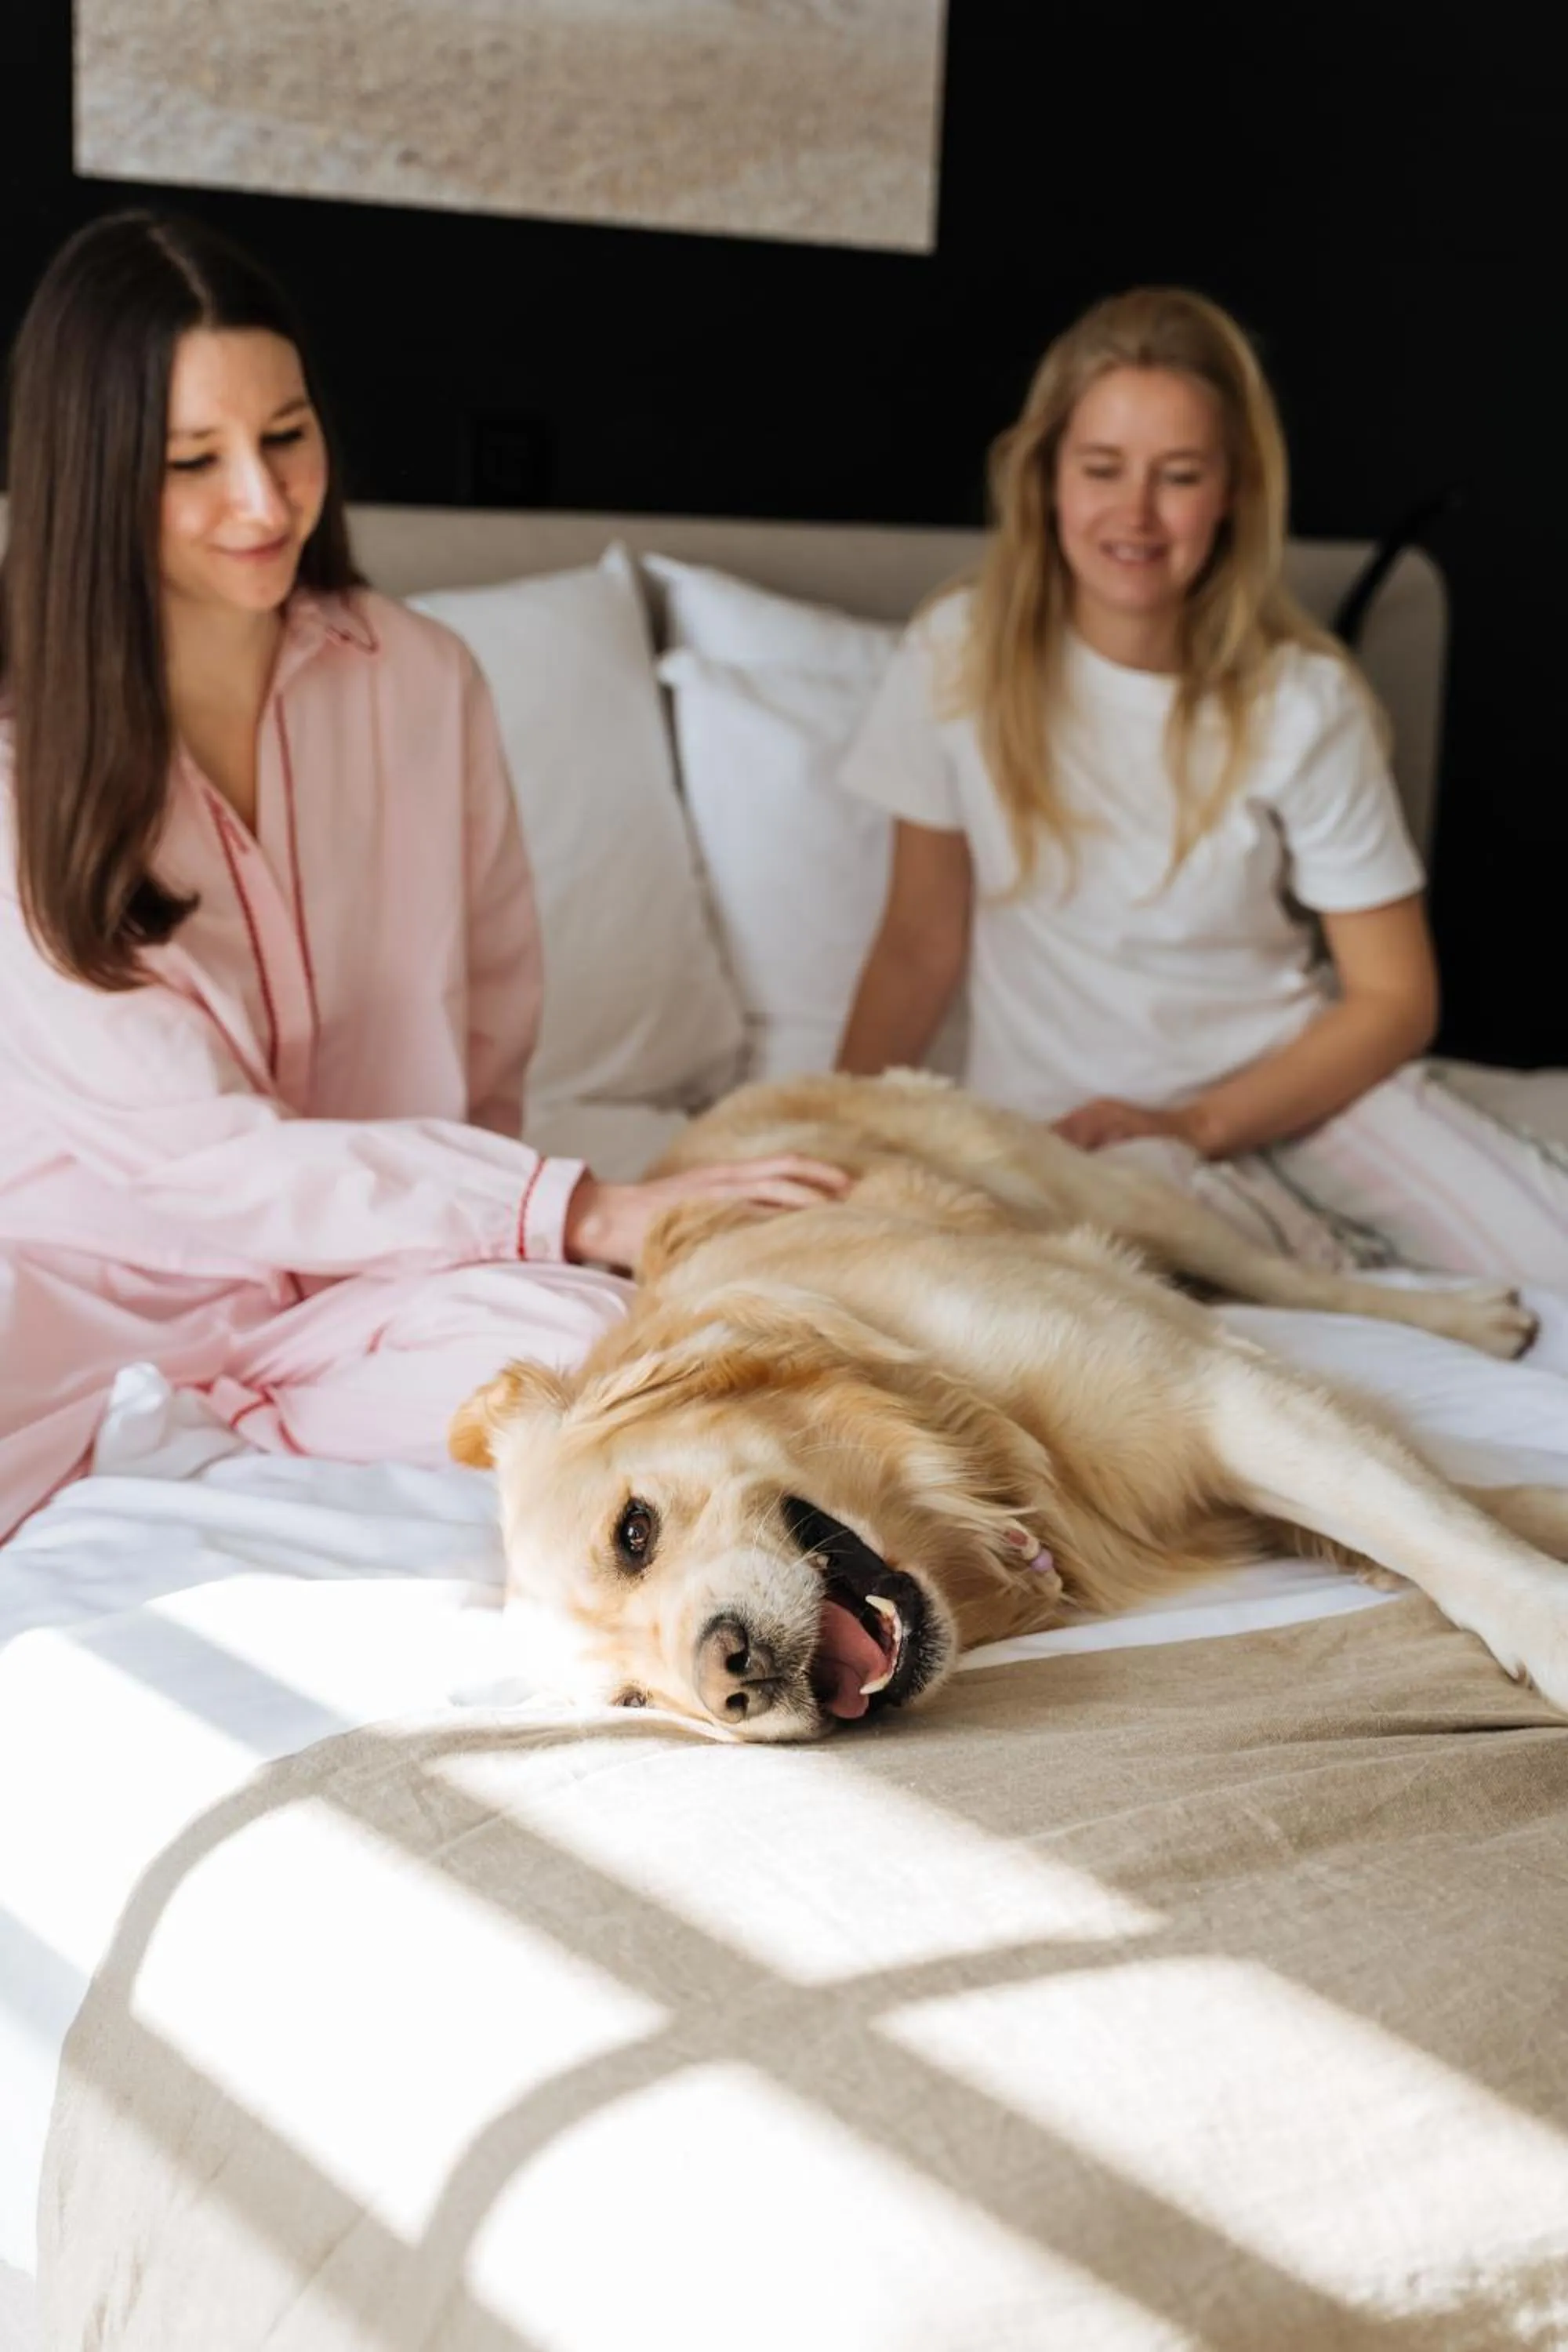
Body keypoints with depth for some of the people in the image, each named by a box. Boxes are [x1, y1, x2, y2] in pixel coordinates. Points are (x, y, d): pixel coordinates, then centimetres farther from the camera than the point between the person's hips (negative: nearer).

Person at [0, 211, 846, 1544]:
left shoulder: (421, 679, 0)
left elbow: (491, 1044, 10)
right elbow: (190, 1149, -17)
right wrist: (588, 1211, -23)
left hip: (355, 1271, 5)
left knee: (594, 1348, -29)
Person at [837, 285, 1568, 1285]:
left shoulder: (1305, 700, -7)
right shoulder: (961, 656, -6)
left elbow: (1394, 998, -3)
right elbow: (920, 949, 1)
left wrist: (1195, 1122, -16)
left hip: (1293, 1080, 0)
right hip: (1067, 1116, 1)